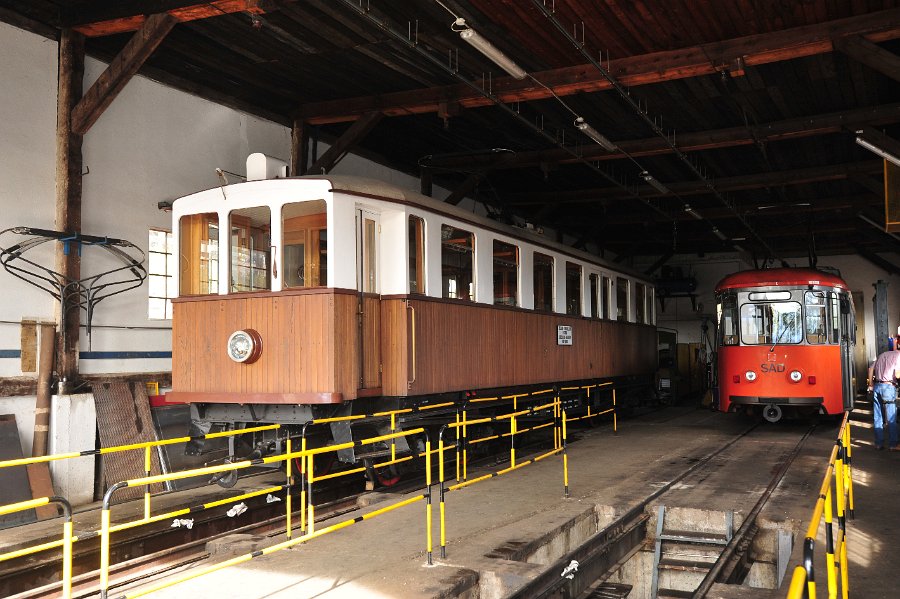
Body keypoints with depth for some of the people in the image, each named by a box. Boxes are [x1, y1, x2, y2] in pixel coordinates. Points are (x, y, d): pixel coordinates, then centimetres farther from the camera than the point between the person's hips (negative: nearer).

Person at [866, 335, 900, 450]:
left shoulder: (882, 355, 16)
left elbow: (871, 369, 14)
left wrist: (871, 385, 19)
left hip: (876, 386, 6)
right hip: (888, 386, -6)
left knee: (877, 417, 9)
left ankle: (879, 443, 13)